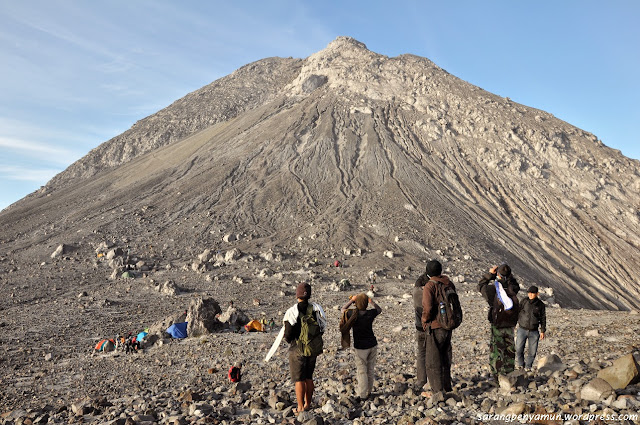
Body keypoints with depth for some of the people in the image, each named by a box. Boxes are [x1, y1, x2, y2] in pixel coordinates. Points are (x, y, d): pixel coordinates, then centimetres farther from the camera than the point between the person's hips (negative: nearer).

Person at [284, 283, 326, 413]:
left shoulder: (292, 312, -17)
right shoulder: (315, 308, -4)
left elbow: (288, 335, -15)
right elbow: (322, 328, 3)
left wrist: (287, 338, 8)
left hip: (298, 349, -5)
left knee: (298, 379, 6)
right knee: (309, 377, 19)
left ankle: (300, 408, 10)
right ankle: (308, 404, 27)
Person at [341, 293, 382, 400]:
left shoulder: (353, 314, -14)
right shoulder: (370, 314, -10)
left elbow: (343, 309, 8)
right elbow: (379, 309, 14)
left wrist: (351, 300, 11)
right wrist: (371, 301, 15)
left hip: (361, 347, -3)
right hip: (373, 345, 3)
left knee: (362, 371, 5)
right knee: (370, 370, 16)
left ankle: (362, 395, 8)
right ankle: (369, 392, 28)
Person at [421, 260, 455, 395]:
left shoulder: (429, 286, -17)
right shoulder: (449, 284, 4)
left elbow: (428, 308, -23)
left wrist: (425, 320, -8)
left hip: (434, 327, -7)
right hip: (448, 326, 7)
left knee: (432, 361, 3)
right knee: (445, 359, 18)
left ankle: (437, 391, 6)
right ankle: (447, 388, 27)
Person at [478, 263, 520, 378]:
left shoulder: (493, 289, -17)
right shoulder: (512, 289, -8)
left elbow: (481, 286, 2)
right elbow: (517, 285, 18)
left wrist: (490, 274, 5)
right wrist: (509, 276, 11)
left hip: (497, 327, -3)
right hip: (510, 326, 3)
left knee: (496, 353, 6)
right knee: (510, 352, 16)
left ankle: (497, 379, 7)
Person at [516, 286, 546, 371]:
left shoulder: (541, 305, -1)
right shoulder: (524, 302, -4)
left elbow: (543, 318, 8)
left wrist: (543, 331, 6)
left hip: (534, 332, 1)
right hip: (522, 330, -1)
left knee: (532, 352, 6)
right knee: (519, 349, -1)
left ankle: (528, 367, 26)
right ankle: (520, 365, 22)